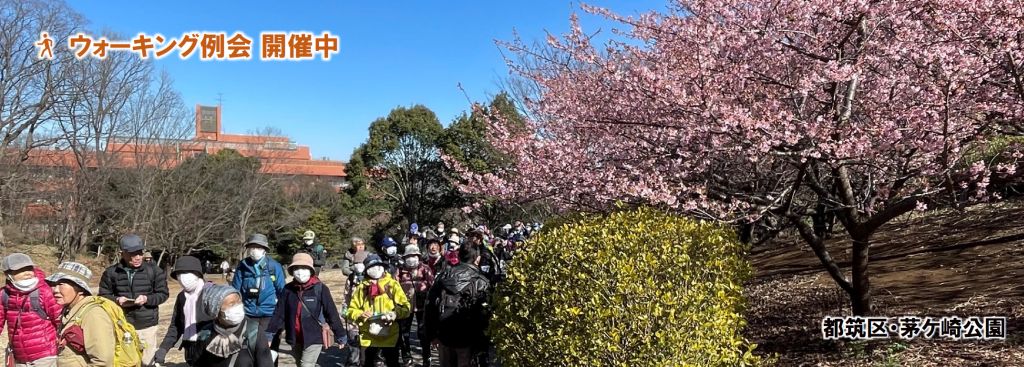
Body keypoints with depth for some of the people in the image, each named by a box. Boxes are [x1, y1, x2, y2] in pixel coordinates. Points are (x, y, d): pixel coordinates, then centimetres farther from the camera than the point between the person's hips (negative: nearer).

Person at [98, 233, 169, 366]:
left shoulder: (154, 270, -2)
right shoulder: (111, 272, 0)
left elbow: (163, 294, 1)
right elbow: (103, 296, 7)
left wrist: (147, 299, -17)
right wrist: (116, 300, -14)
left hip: (147, 326, -1)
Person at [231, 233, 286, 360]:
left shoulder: (275, 266, -2)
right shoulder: (242, 266, 1)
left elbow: (282, 292, 3)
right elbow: (235, 292, 5)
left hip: (270, 315, -1)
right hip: (248, 316, 1)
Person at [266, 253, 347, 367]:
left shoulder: (320, 288, -10)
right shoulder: (288, 289, 0)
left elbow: (332, 313, -8)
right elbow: (279, 313, 5)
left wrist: (340, 335, -5)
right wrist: (269, 334, 3)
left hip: (314, 337, -5)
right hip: (295, 338, 5)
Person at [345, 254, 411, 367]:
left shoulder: (392, 284, 2)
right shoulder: (362, 287, 5)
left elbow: (405, 307, -1)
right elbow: (351, 311, 6)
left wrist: (396, 314, -20)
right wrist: (360, 314, -14)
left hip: (389, 336, -1)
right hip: (368, 338, 1)